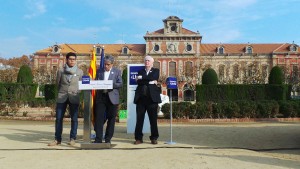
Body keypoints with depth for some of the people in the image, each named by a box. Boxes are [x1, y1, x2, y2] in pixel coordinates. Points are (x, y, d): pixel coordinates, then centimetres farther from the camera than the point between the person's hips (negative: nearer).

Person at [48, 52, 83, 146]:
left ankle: (72, 138, 12)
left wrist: (74, 92, 6)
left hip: (74, 97, 0)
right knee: (58, 118, 1)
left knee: (74, 119, 1)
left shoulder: (80, 72, 4)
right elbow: (57, 83, 11)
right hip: (62, 97, 1)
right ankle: (57, 139, 10)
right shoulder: (61, 71, 4)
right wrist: (62, 92, 12)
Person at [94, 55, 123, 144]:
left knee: (111, 119, 5)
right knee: (99, 118, -3)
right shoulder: (99, 71, 11)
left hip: (112, 98, -1)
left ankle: (108, 139, 16)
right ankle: (98, 138, 4)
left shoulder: (117, 71, 4)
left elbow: (120, 84, -3)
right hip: (101, 97, 2)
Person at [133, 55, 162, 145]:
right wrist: (149, 82, -8)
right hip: (141, 98, 2)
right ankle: (138, 138, 10)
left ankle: (154, 138, 11)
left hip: (152, 98, -2)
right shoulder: (140, 71, 17)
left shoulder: (156, 71, 11)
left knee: (153, 119, 2)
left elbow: (153, 78, -9)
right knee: (139, 118, 2)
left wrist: (141, 78, -4)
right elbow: (138, 82, 1)